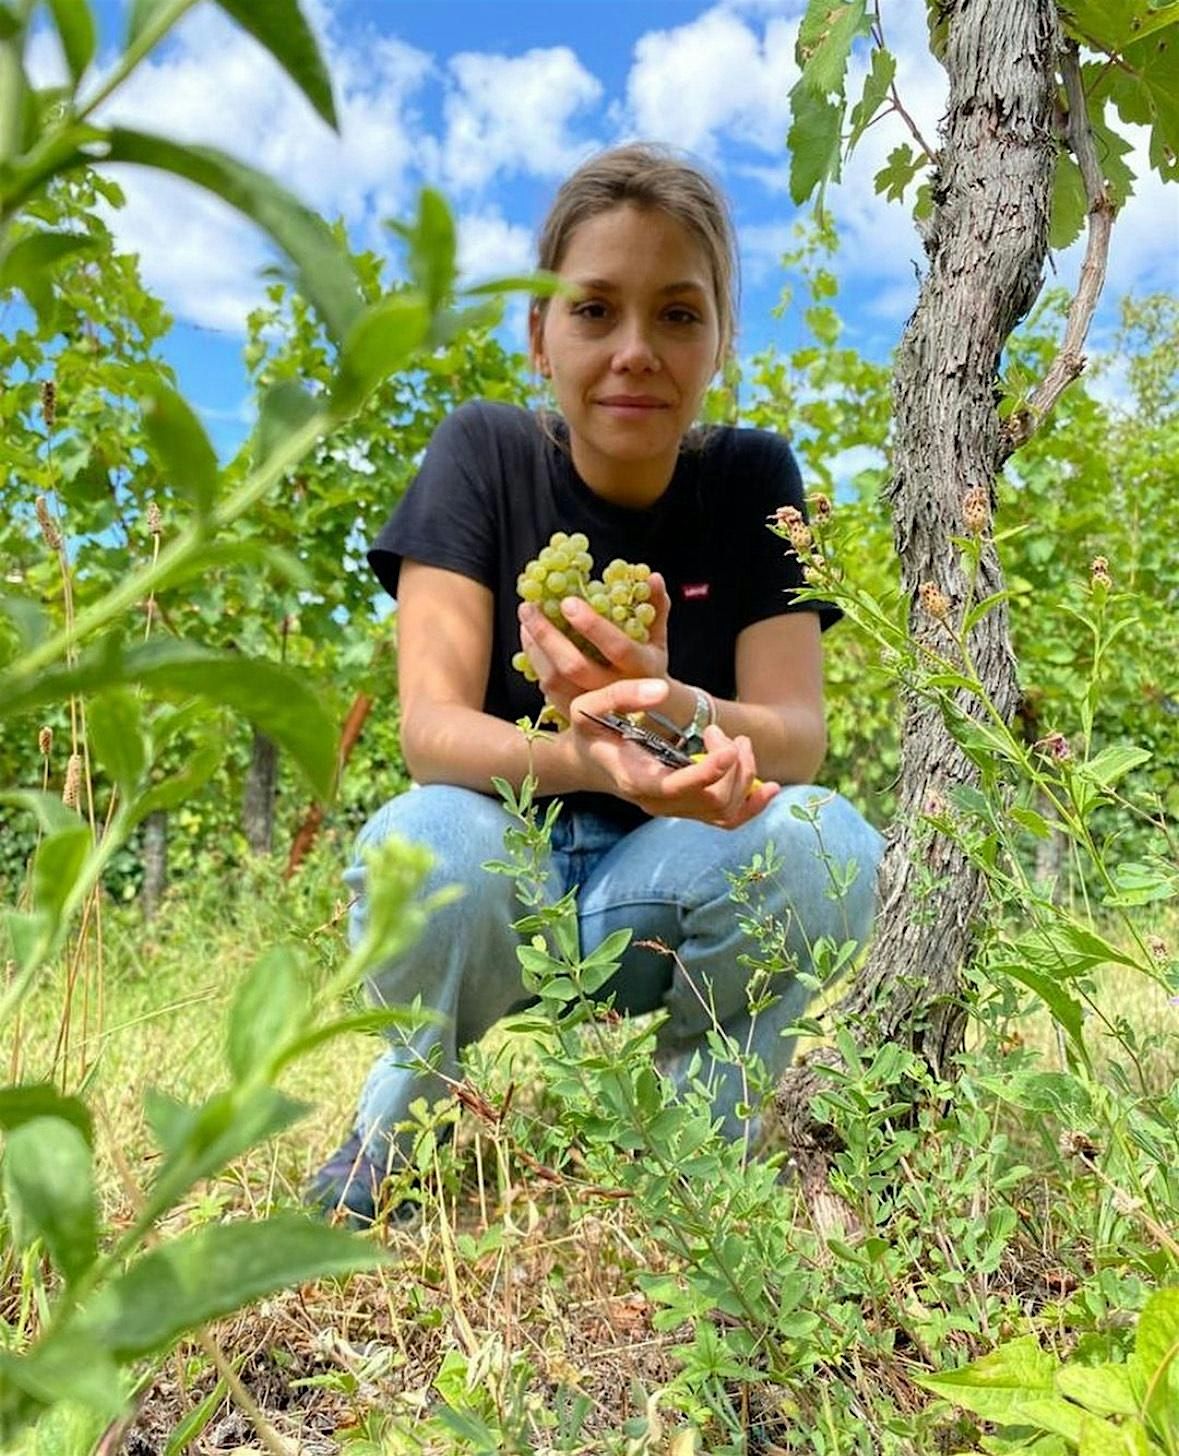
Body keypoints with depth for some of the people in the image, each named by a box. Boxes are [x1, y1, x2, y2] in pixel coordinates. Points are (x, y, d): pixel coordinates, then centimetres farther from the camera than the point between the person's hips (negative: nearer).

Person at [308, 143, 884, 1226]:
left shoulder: (752, 478, -5)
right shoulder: (484, 455, -9)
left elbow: (797, 733, -15)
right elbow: (430, 726, -20)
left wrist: (667, 709, -38)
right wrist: (583, 757, -42)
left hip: (666, 895, 1)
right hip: (500, 887, -1)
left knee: (825, 845, -29)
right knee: (425, 844, -34)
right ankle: (396, 1127, -1)